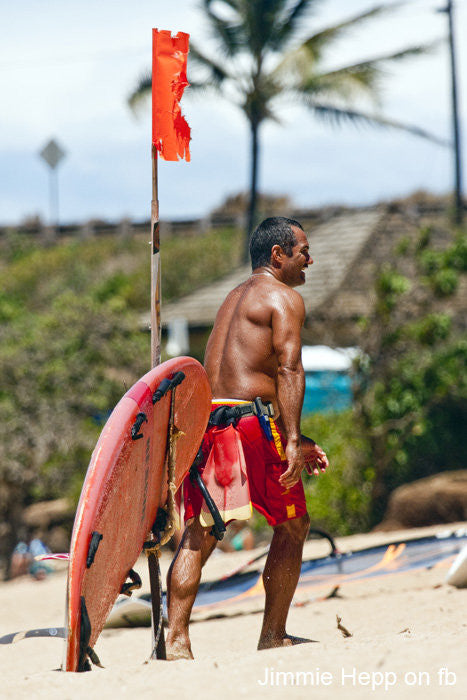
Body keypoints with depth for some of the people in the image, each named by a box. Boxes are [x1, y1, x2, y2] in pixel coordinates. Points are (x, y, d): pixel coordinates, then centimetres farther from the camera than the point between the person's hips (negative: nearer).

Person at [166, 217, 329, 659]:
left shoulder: (236, 297, 28)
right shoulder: (285, 298, 1)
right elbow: (288, 370, -13)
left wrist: (292, 441, 30)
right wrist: (291, 441, -19)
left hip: (204, 417, 7)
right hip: (250, 422, -7)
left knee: (197, 535, 3)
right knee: (292, 525, 9)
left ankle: (176, 639, -10)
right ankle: (272, 636, 11)